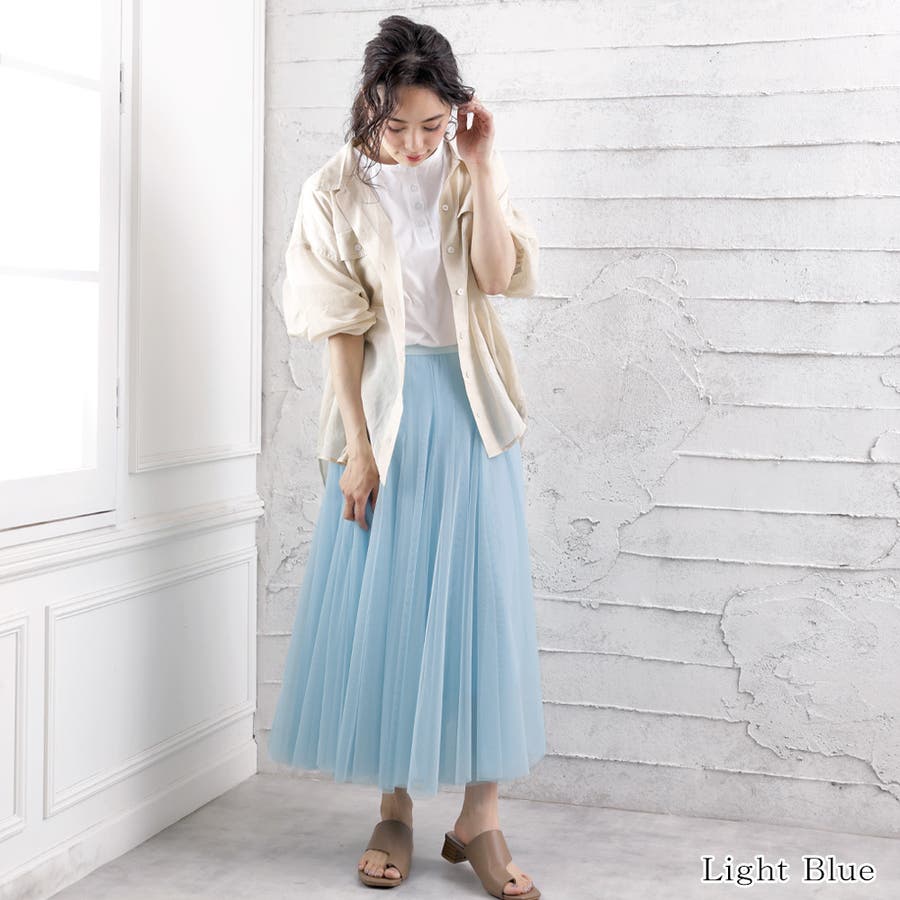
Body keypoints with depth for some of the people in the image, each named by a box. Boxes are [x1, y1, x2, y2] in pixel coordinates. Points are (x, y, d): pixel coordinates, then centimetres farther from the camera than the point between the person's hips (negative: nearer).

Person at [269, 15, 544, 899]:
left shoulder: (467, 177, 3)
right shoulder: (336, 193, -3)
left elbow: (499, 275, -12)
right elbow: (342, 327, -7)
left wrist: (480, 165, -14)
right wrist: (357, 446, -11)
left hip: (468, 406, 2)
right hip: (384, 405, -1)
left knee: (479, 596, 0)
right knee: (382, 600, 2)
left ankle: (479, 818, 8)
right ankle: (395, 810, 16)